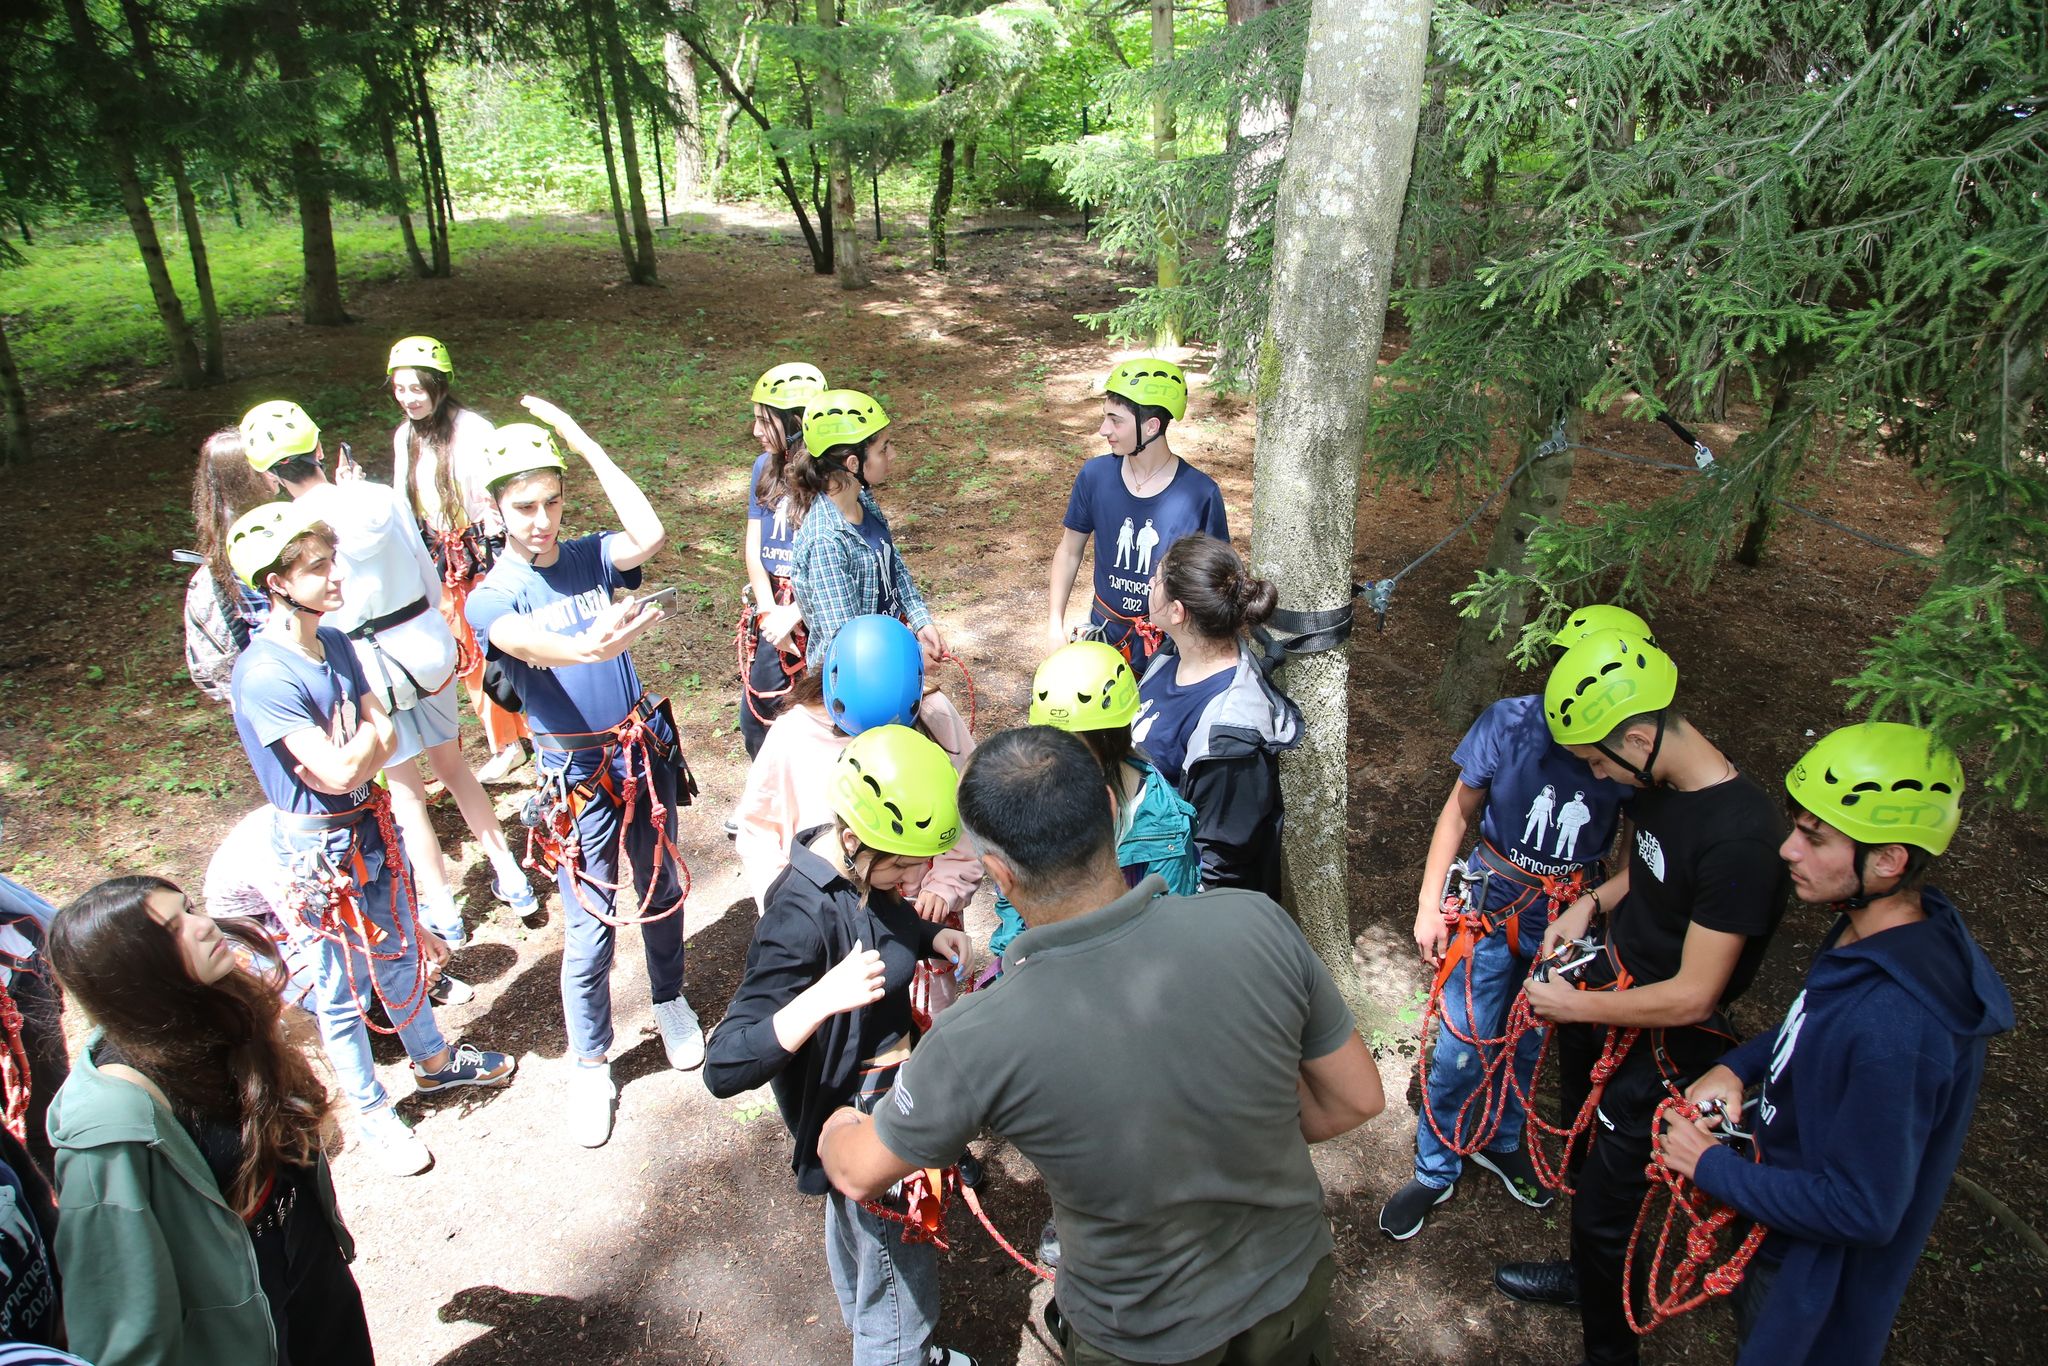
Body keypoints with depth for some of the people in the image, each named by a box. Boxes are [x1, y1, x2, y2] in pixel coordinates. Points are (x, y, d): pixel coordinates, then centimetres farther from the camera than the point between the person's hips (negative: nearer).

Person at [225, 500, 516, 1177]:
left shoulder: (335, 643, -2)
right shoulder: (263, 675, -26)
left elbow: (385, 736, -2)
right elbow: (341, 772, -27)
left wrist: (353, 750, -21)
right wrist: (366, 737, -10)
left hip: (371, 826, 7)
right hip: (318, 850, -7)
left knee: (400, 951, 25)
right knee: (342, 989, 12)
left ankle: (432, 1059, 47)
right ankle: (372, 1111, 32)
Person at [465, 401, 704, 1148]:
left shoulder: (587, 557, 0)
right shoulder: (491, 597, -10)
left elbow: (650, 536, -22)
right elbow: (526, 643, -33)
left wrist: (583, 442, -17)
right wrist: (587, 646, -57)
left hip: (644, 751, 3)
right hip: (579, 777, -3)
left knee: (662, 889, 19)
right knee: (589, 928, 3)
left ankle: (671, 1001, 44)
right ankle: (590, 1066, 23)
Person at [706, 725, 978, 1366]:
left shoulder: (867, 866, -13)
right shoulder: (802, 918, -36)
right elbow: (726, 1068, -38)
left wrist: (931, 937, -11)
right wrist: (823, 997, -52)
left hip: (893, 1083, 9)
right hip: (864, 1117, -9)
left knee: (855, 1224, 34)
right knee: (900, 1275, 11)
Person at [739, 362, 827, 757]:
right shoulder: (765, 467, 4)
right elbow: (753, 550, 3)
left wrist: (793, 613, -21)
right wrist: (770, 613, -8)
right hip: (775, 611, 6)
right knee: (755, 720, 15)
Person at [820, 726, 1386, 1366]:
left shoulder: (975, 1043, -32)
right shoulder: (1255, 921, -27)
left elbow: (858, 1175, -11)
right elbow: (1357, 1098, -11)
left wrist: (835, 1130, 12)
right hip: (1295, 1281, 4)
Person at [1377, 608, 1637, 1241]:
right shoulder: (1513, 723, -22)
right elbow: (1460, 809, -6)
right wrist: (1429, 904, -5)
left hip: (1569, 914, 2)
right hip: (1492, 903, -1)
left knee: (1531, 1044, 18)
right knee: (1461, 1049, 1)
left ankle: (1499, 1141, 46)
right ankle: (1434, 1170, 25)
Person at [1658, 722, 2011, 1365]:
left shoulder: (1896, 1028, -41)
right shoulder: (1873, 929, -13)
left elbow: (1861, 1209, -31)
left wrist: (1712, 1168, -21)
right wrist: (1737, 1066, -7)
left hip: (1821, 1273, -7)